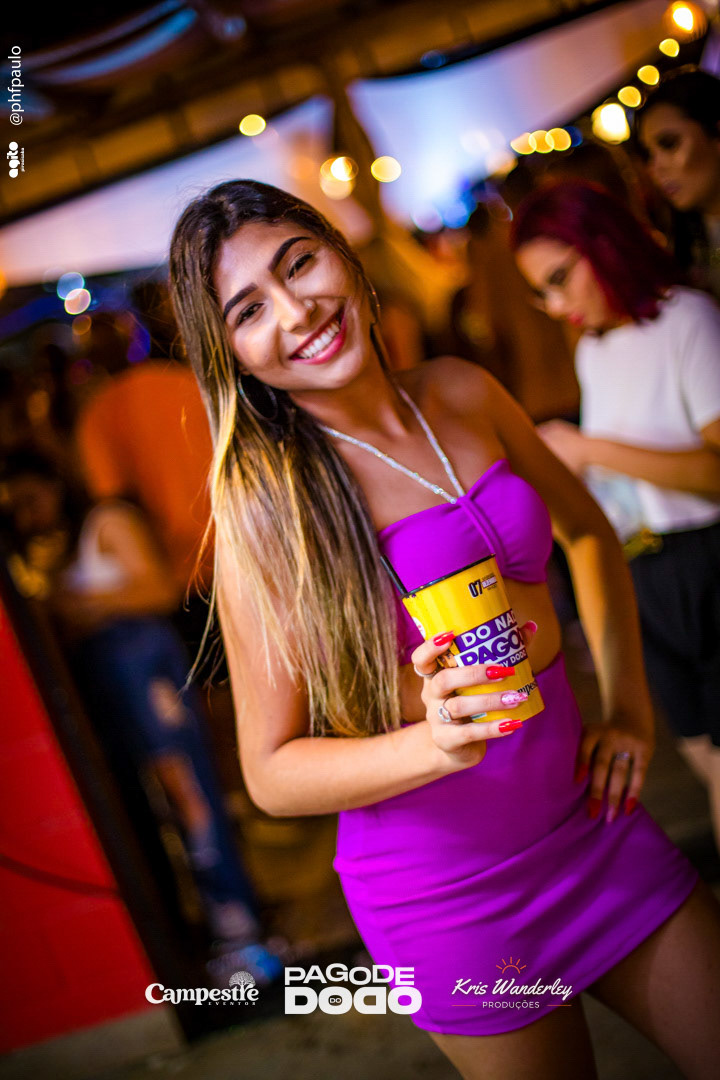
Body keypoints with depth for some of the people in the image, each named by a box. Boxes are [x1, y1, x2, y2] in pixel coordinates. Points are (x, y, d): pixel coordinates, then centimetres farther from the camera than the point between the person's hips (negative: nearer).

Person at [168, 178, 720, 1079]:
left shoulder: (461, 393, -4)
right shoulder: (264, 508, -18)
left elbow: (587, 532, 13)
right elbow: (272, 772, -13)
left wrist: (629, 708, 3)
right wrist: (433, 743, -30)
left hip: (588, 818, 5)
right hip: (451, 887, -4)